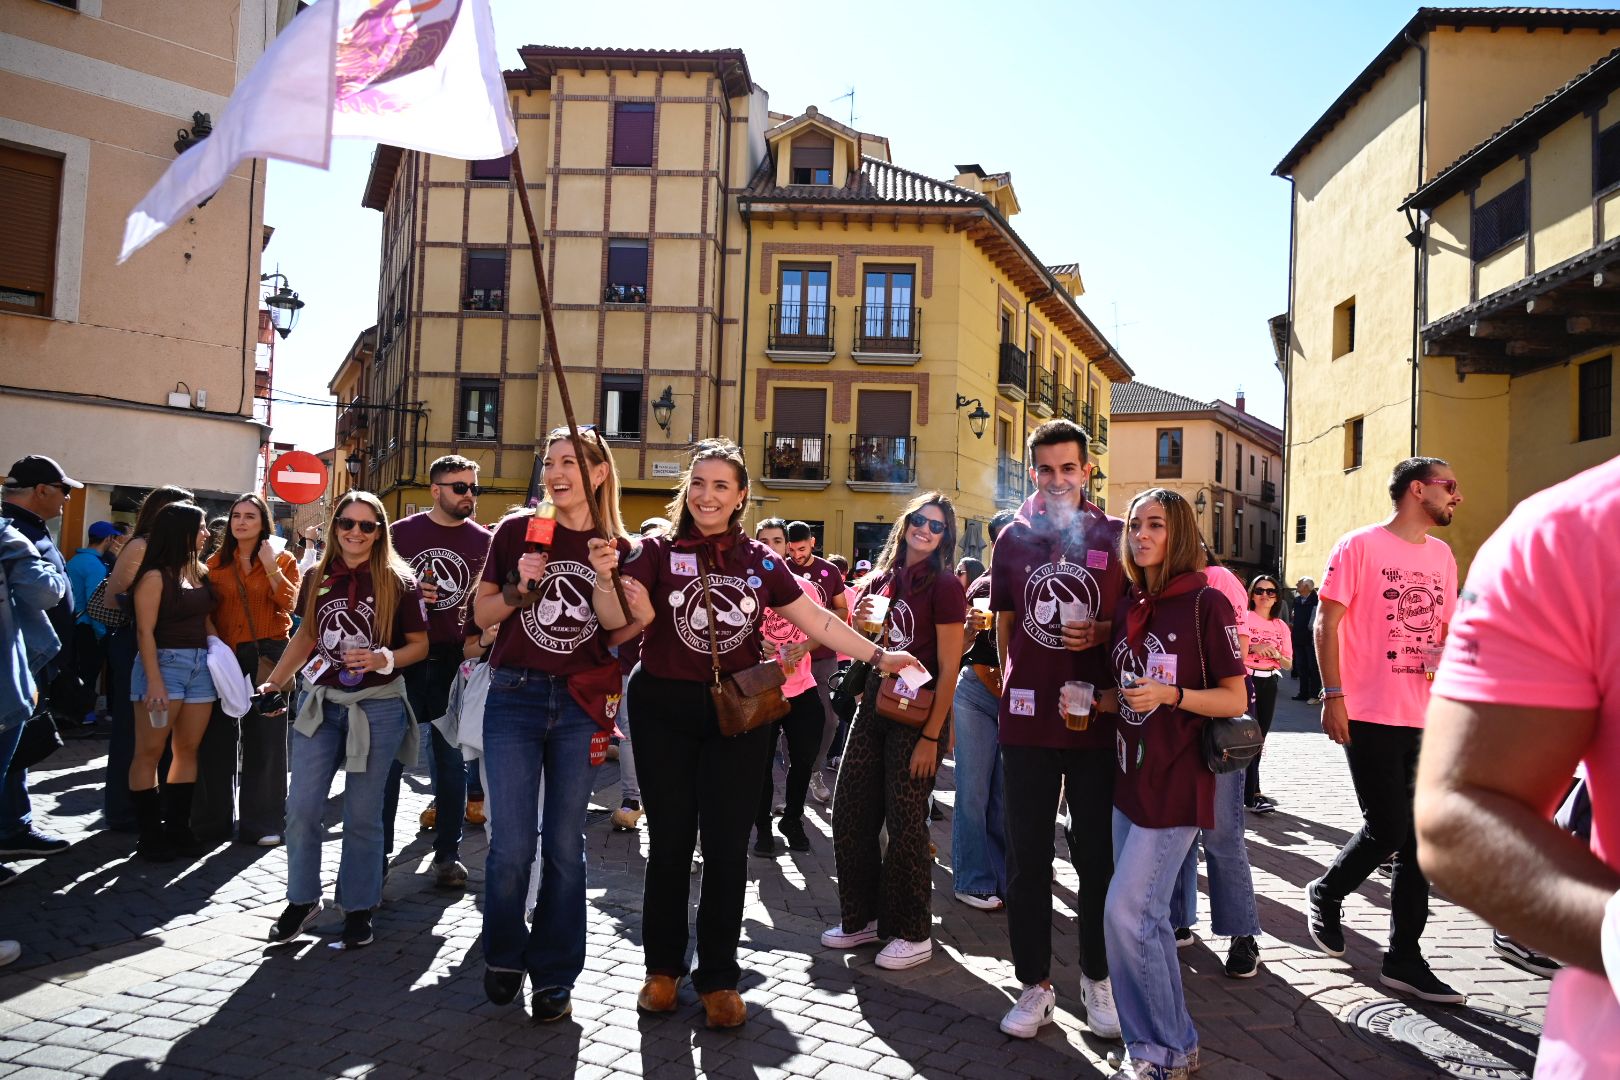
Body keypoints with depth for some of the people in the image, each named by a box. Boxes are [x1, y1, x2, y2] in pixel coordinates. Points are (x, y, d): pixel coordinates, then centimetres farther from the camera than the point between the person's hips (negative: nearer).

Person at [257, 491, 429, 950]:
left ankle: (358, 908, 21)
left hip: (377, 707, -3)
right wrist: (274, 682, 7)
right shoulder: (317, 578, 4)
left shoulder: (398, 581, -7)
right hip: (320, 703, 3)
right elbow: (306, 635, 15)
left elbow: (419, 645, -3)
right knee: (301, 808, 3)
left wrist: (384, 659, -21)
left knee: (362, 815, 6)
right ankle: (302, 899, 23)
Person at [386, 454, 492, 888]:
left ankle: (448, 853, 16)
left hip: (455, 662, 0)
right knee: (389, 757, 5)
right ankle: (377, 850, 18)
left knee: (451, 758, 6)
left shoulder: (483, 541, 4)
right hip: (403, 657, 0)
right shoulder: (402, 532, 4)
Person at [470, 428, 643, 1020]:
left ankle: (554, 975, 23)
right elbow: (482, 615, 5)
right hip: (515, 698, -1)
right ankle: (504, 956, 26)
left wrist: (640, 615, -10)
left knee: (565, 845, 7)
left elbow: (613, 637, 10)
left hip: (582, 705, 1)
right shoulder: (517, 530, 1)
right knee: (512, 845, -2)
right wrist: (519, 589, -13)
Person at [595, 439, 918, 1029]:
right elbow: (617, 617, -13)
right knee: (669, 841, 8)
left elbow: (816, 620, 7)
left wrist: (878, 655, 4)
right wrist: (605, 575, -33)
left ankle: (718, 977, 21)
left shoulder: (759, 560, 4)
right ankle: (663, 967, 27)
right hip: (665, 711, -1)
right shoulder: (659, 551, -2)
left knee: (727, 846, 5)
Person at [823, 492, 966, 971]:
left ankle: (912, 934, 16)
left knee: (905, 822, 0)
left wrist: (931, 736, -16)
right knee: (851, 813, 8)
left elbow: (948, 669, -12)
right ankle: (862, 918, 24)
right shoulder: (883, 579, 10)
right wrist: (866, 624, -1)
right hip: (874, 704, 7)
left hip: (918, 713, -6)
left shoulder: (944, 585, -8)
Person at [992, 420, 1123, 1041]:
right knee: (1027, 857, 7)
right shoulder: (1013, 538, 7)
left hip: (1097, 717, -1)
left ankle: (1097, 979, 26)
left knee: (1097, 854, 7)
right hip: (1027, 718, 1)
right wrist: (1011, 686, 11)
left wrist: (1102, 633, -10)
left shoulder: (1117, 536, 2)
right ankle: (1035, 984, 21)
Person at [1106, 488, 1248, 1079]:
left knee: (1126, 911, -10)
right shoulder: (1127, 608, 10)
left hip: (1177, 782, -7)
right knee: (1147, 918, 12)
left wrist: (1169, 694, -23)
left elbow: (1235, 700, -9)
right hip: (1130, 778, 7)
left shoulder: (1206, 603, -9)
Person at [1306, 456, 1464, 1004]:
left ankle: (1404, 958, 18)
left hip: (1425, 717, 7)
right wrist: (1333, 694, -14)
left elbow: (1446, 627, 23)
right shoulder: (1360, 546, -6)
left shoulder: (1441, 556, 14)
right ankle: (1325, 895, 23)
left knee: (1415, 839, 8)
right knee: (1387, 829, -6)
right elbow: (1326, 623, -8)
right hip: (1370, 715, -7)